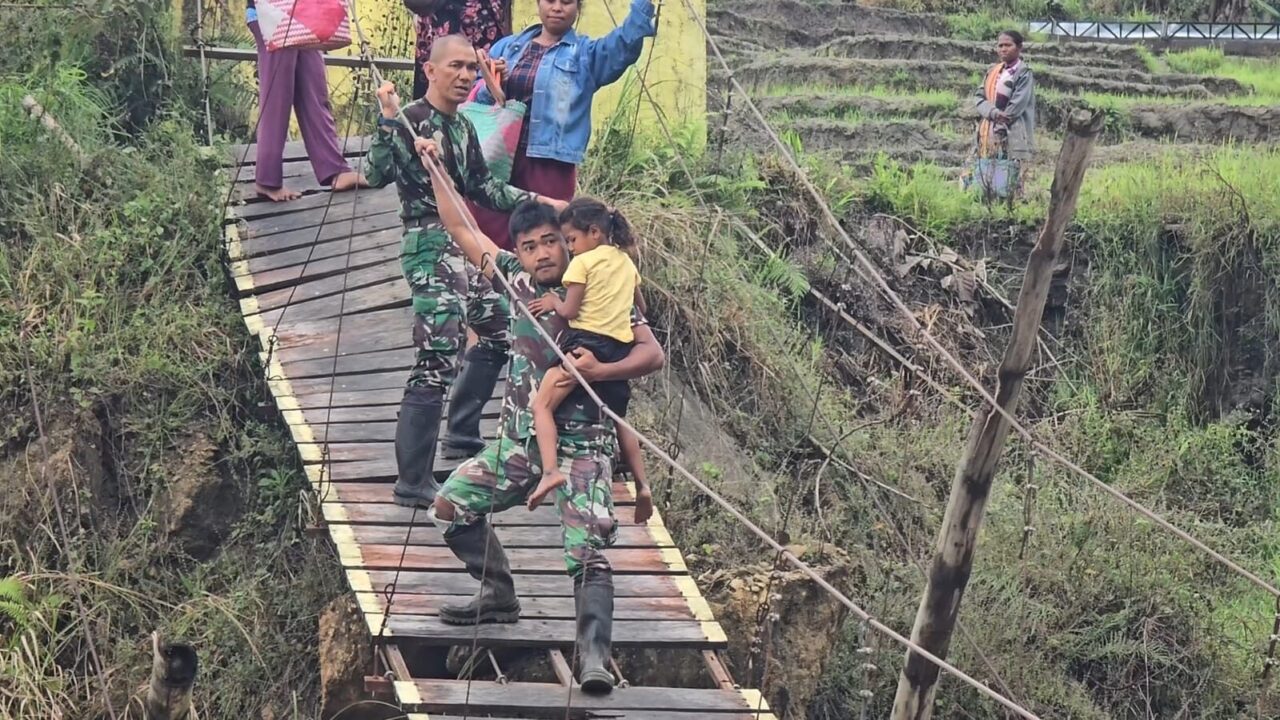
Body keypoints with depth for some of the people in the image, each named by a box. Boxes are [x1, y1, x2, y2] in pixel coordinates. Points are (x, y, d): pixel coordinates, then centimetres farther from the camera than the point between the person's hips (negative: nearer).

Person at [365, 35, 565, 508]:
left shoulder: (463, 128, 14)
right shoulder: (409, 120, -12)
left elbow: (484, 190, 24)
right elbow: (377, 175, -25)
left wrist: (539, 201, 23)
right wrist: (388, 120, -34)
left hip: (464, 246, 9)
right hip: (430, 250, -9)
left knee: (499, 330, 22)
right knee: (437, 361, -14)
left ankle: (462, 431, 36)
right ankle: (412, 483, -13)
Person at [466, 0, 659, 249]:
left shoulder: (586, 54, 9)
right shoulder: (506, 47, 16)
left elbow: (626, 41, -10)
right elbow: (475, 100, 18)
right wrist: (489, 85, -4)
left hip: (551, 165, -2)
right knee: (488, 239, -1)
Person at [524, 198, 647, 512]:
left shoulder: (583, 263, -5)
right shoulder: (626, 261, 17)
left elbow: (569, 311, -8)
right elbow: (640, 308, 25)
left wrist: (554, 302, 11)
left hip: (586, 340, -7)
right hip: (620, 347, 7)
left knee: (542, 404, -10)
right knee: (618, 420, 22)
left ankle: (550, 470, -31)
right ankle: (643, 484, 20)